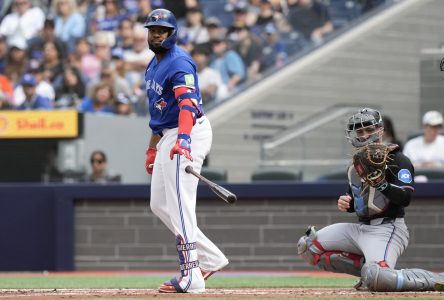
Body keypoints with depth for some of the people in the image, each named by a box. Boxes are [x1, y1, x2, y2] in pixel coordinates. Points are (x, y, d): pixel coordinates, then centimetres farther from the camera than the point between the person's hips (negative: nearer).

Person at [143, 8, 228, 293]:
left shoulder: (179, 62, -14)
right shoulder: (154, 65, 17)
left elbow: (187, 102, -29)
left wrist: (183, 138, -44)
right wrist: (153, 148, 24)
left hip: (190, 132, -10)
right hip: (167, 136, 11)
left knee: (179, 205, -14)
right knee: (159, 204, 12)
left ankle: (191, 276, -14)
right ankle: (210, 258, 15)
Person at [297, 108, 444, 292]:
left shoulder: (397, 160, -7)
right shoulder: (355, 165, 17)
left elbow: (405, 199, -18)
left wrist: (380, 183, -30)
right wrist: (346, 204, 4)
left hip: (387, 228, -9)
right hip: (360, 228, 9)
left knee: (376, 278, -35)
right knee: (307, 246, 4)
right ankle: (369, 269, 4)